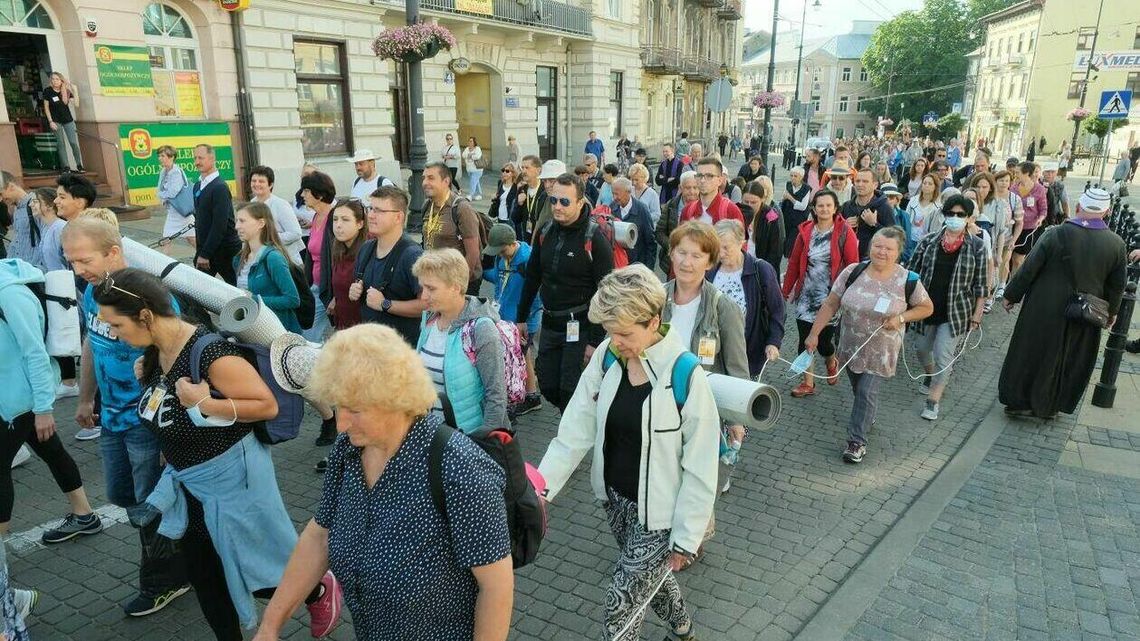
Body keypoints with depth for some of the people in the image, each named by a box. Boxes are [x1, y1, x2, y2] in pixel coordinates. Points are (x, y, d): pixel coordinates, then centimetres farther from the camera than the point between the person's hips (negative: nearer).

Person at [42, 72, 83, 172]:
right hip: (55, 121, -1)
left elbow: (76, 104, -7)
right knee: (61, 143, -3)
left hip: (68, 119, 1)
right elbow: (46, 107, -1)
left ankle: (79, 165, 5)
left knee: (73, 143, -5)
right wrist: (50, 121, -7)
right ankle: (66, 166, -2)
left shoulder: (66, 91, 1)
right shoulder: (47, 91, -3)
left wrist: (75, 91, -14)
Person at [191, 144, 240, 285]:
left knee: (235, 287, 3)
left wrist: (205, 254, -21)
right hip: (205, 248, 8)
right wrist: (200, 250, 15)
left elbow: (219, 225, -21)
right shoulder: (198, 186, 12)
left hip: (225, 249, -8)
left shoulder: (220, 187, -15)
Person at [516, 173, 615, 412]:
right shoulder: (546, 232, 4)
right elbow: (532, 277, 14)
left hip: (579, 326, -6)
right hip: (550, 324, 6)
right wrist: (521, 318, 14)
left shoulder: (595, 238, -14)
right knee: (547, 385, 11)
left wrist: (596, 340, -16)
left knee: (571, 390, -3)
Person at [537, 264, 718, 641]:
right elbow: (576, 429, -7)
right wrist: (543, 485, -17)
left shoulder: (686, 378, -23)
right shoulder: (606, 358, -9)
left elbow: (700, 470, -16)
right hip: (614, 497, 6)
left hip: (657, 512, -5)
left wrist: (685, 538, -11)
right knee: (649, 575, 27)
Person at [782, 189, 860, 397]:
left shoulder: (845, 232, -6)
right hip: (806, 295, 3)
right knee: (805, 339, 5)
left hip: (831, 296, -3)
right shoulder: (805, 231, 3)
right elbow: (794, 263, 6)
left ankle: (832, 362, 35)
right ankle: (808, 383, 20)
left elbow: (853, 265, -6)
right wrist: (786, 290, 9)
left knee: (823, 340, -1)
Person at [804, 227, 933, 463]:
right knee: (858, 389, 18)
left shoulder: (907, 280, -11)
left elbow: (927, 307, 1)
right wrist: (814, 333, -9)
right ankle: (868, 418, 47)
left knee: (867, 393, -3)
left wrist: (901, 318, -16)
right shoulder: (852, 272, -9)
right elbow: (830, 305, -5)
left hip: (880, 352, -2)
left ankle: (857, 441, 10)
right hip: (850, 347, 2)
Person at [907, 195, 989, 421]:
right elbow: (912, 273, 3)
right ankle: (930, 374, 50)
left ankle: (934, 400, 12)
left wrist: (976, 316, -3)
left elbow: (981, 285, -2)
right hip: (926, 308, 3)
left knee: (944, 356, -2)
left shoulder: (977, 247, -6)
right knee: (922, 348, 19)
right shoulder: (928, 241, -2)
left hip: (955, 311, -3)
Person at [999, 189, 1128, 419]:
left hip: (1043, 312, -3)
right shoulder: (1116, 244, -5)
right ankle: (1050, 406, 31)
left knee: (1030, 354, 12)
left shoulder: (1056, 235, -15)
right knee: (1068, 360, 18)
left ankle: (1019, 401, 21)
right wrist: (1111, 311, 19)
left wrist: (1010, 295, 1)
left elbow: (1028, 270, -11)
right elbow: (1117, 285, 4)